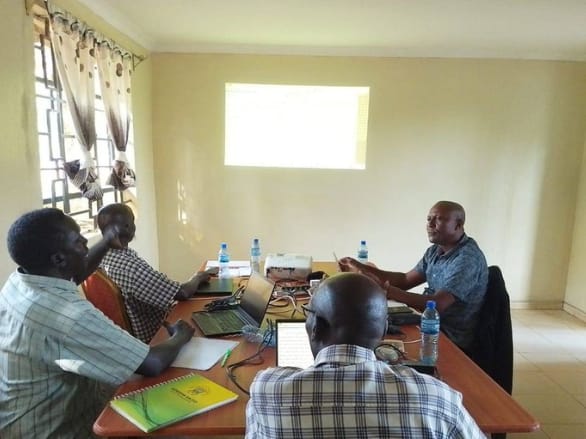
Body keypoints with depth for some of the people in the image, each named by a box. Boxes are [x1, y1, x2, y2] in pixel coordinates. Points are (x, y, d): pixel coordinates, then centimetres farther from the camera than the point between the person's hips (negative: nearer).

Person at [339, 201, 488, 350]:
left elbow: (437, 305, -32)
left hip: (452, 340, -7)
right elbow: (406, 280, 7)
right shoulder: (436, 250, 4)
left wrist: (384, 288, -36)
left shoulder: (468, 258, -23)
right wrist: (361, 268, -3)